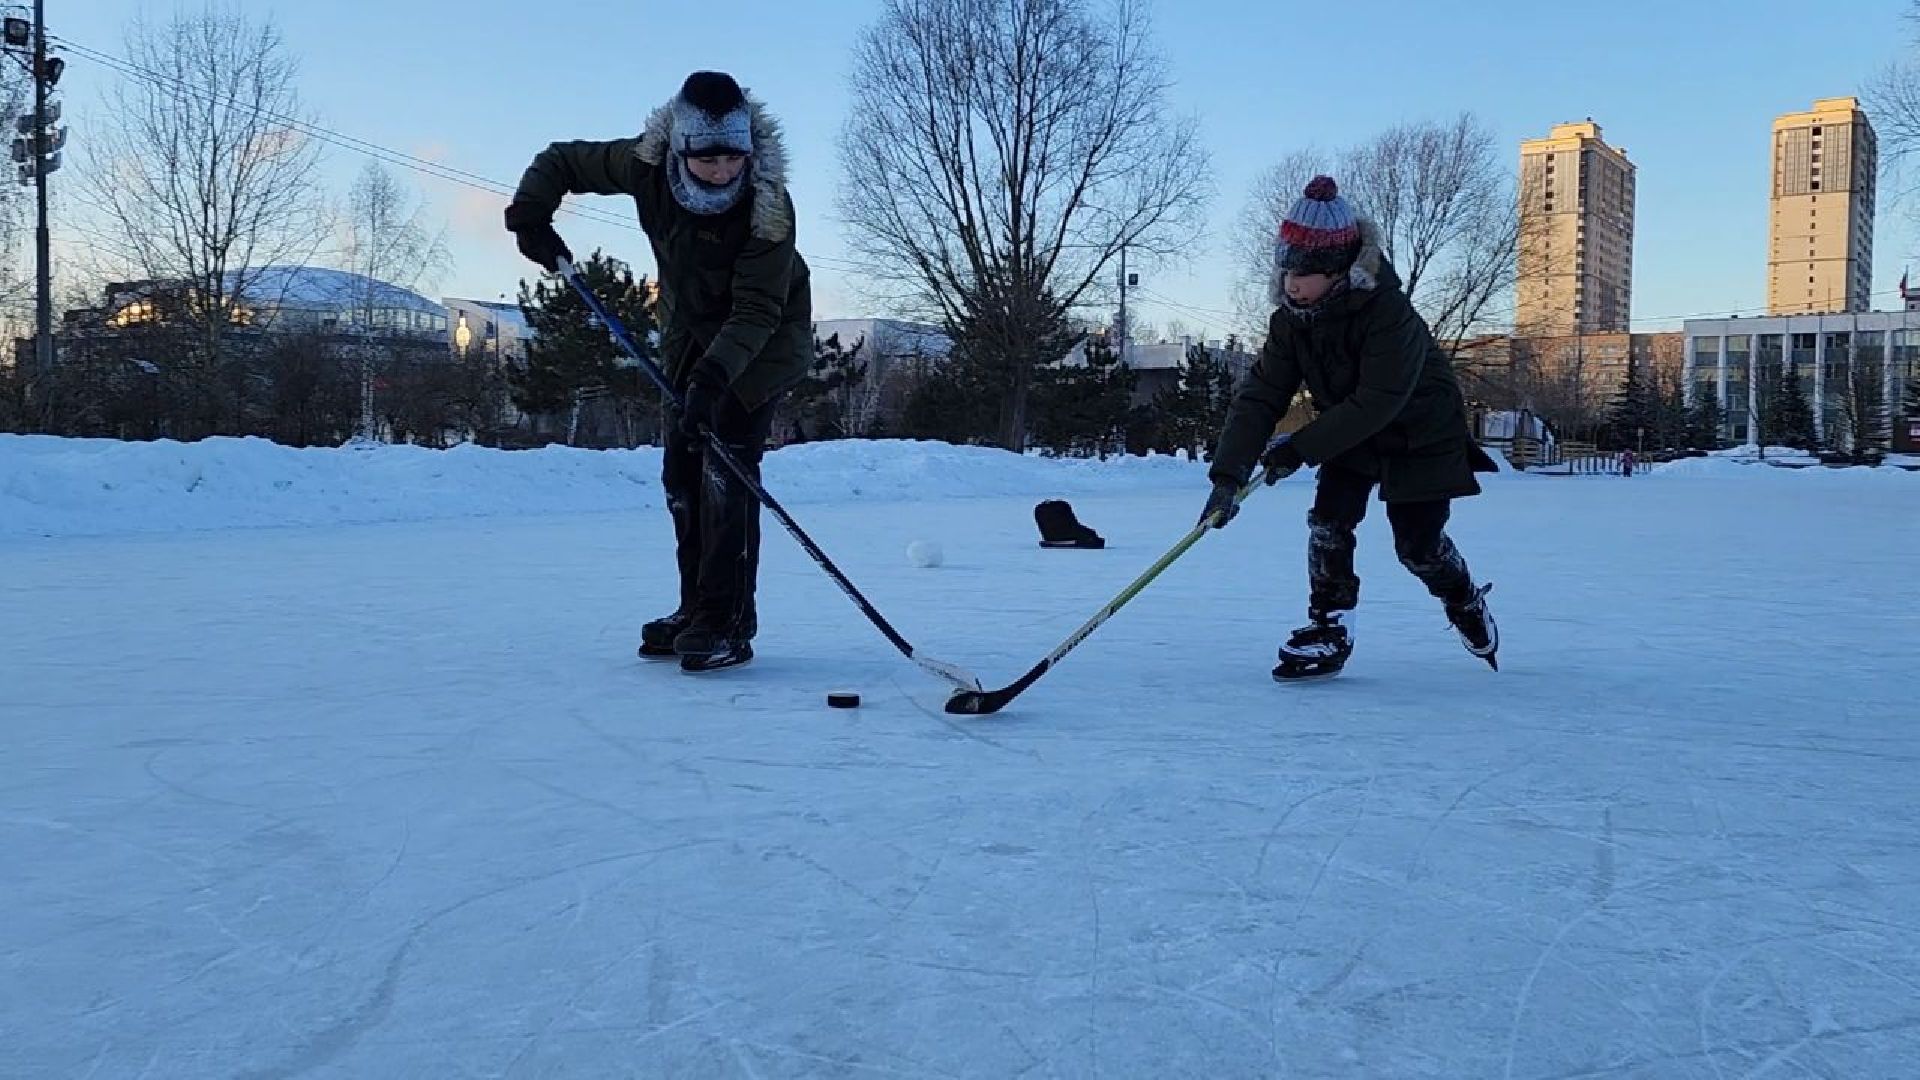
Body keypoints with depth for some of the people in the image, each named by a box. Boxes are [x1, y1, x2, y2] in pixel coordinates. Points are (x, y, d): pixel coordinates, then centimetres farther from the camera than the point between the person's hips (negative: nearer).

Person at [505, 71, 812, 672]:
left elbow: (756, 311, -32)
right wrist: (530, 215, -15)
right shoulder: (647, 167, -17)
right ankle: (696, 610, 16)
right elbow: (560, 161, -1)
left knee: (726, 464, -18)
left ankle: (727, 626, -15)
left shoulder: (768, 206, -29)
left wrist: (715, 375, -44)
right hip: (690, 333, 6)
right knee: (680, 471, 5)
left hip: (763, 338, -6)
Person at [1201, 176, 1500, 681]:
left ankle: (1467, 605, 29)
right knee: (1328, 520, -11)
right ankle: (1330, 629, 1)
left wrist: (1299, 448, -32)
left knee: (1418, 542, -2)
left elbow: (1375, 403, -35)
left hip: (1421, 434, -5)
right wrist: (1228, 475, -28)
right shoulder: (1291, 318, -15)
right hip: (1349, 431, 5)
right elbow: (1260, 396, -18)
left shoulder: (1389, 312, -34)